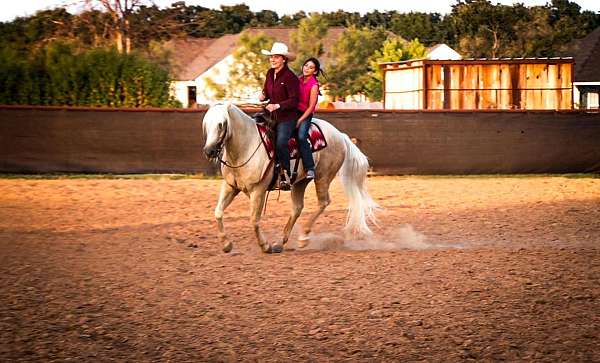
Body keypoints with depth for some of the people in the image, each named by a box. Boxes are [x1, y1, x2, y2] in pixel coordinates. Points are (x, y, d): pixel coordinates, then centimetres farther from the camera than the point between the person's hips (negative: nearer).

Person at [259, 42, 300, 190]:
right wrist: (263, 96, 0)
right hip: (272, 116, 8)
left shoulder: (290, 77, -14)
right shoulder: (270, 74, 9)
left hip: (287, 117, -8)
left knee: (281, 143, -24)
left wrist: (277, 106, -26)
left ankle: (286, 176, -13)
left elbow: (294, 100, -16)